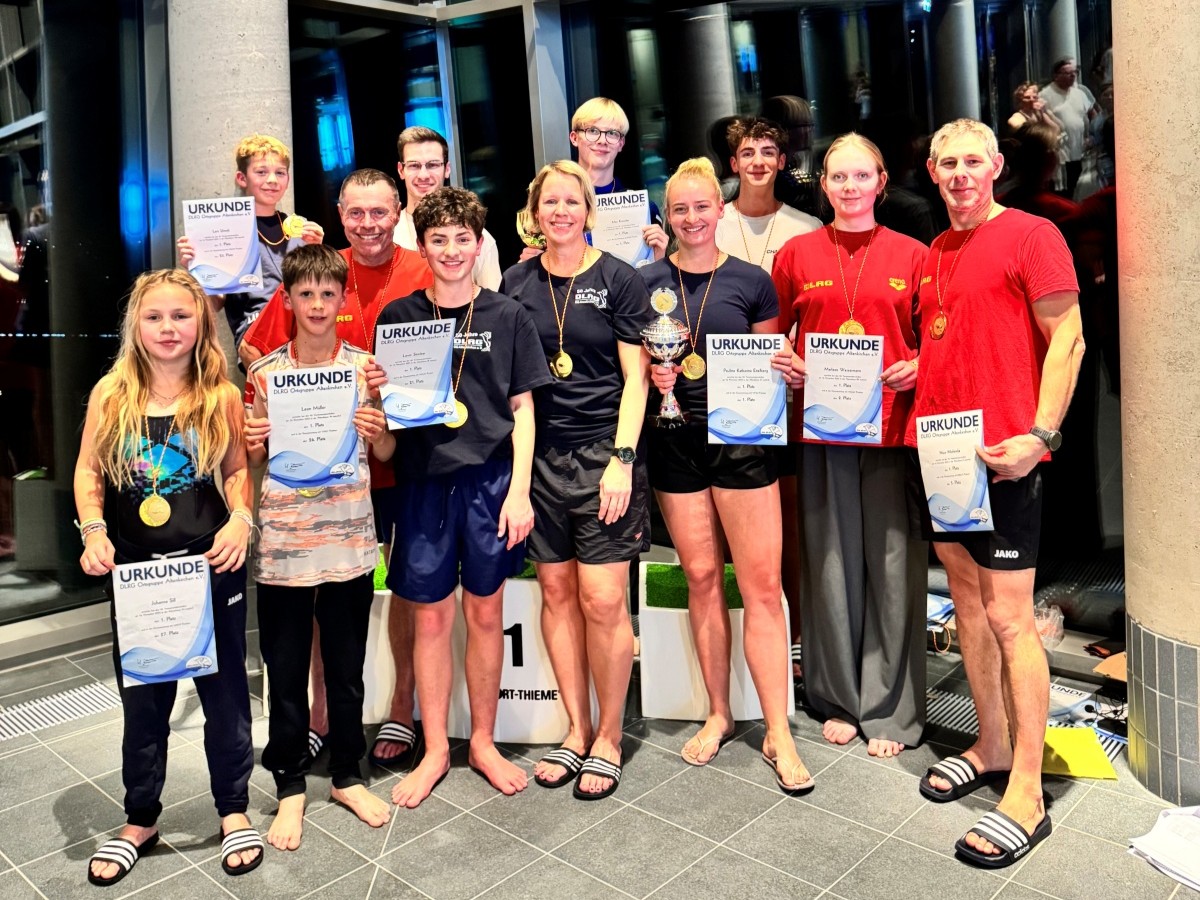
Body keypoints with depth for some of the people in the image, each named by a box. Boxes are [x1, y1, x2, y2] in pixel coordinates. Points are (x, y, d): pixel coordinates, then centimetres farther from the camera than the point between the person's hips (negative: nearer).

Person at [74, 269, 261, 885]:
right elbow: (88, 471, 6)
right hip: (136, 572, 1)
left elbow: (237, 469, 6)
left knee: (224, 690, 11)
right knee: (142, 700, 14)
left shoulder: (221, 397, -2)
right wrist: (93, 531, -7)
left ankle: (234, 810, 31)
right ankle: (140, 821, 34)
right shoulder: (111, 394, -1)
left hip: (212, 567, -1)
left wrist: (240, 520, -11)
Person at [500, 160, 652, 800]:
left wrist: (622, 459, -12)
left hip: (603, 452, -3)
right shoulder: (517, 283, 9)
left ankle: (608, 737, 14)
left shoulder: (617, 279, 0)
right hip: (540, 454, 4)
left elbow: (635, 378, -2)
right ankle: (576, 730, 23)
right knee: (556, 591, 8)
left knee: (603, 599, -5)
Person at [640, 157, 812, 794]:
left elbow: (773, 361, 10)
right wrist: (654, 379, -10)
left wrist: (787, 372, -11)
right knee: (701, 578, 9)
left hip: (742, 438, -1)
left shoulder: (751, 281, 3)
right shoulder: (647, 282, 4)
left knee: (762, 584, -3)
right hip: (676, 442, 1)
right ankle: (718, 715, 25)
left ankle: (778, 734, 7)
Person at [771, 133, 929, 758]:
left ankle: (890, 709, 15)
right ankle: (838, 699, 21)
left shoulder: (911, 255, 7)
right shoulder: (797, 254, 9)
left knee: (893, 561, 1)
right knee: (830, 559, 6)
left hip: (892, 423, 0)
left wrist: (917, 368, -8)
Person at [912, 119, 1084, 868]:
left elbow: (1068, 339, -10)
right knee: (967, 600, 14)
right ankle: (992, 748, 28)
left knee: (1009, 616, -5)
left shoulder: (1031, 235, -5)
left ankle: (1027, 797, 4)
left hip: (1002, 456, -7)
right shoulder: (935, 252, 16)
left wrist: (1039, 434, -18)